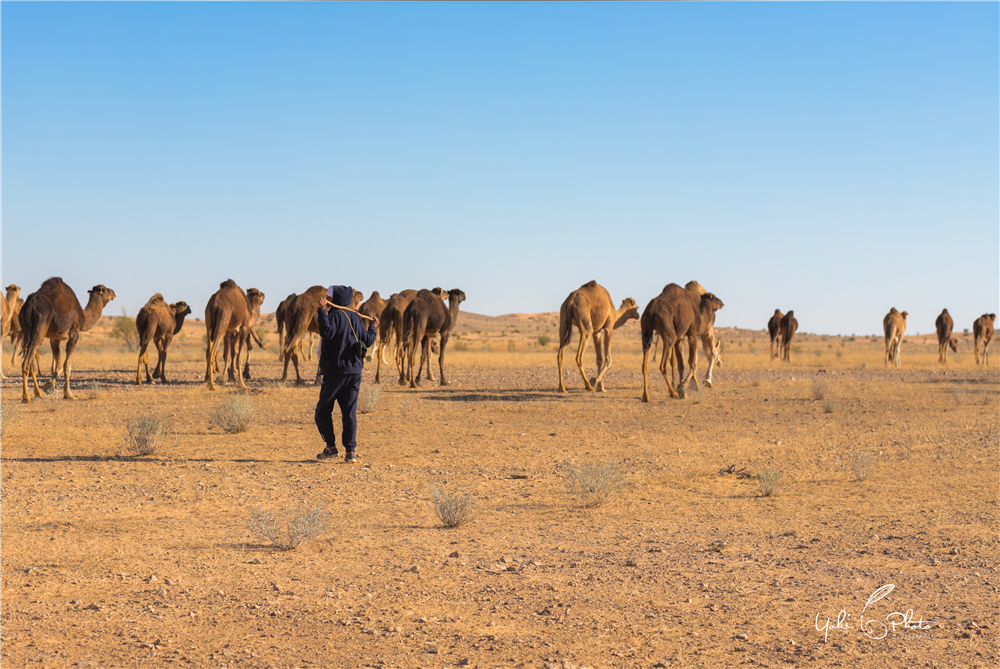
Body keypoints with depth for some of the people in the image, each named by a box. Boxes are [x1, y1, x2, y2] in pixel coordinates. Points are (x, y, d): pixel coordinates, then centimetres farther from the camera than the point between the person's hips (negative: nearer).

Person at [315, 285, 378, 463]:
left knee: (323, 410, 7)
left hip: (335, 371, -6)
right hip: (355, 372, 6)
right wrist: (373, 328, 32)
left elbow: (327, 332, -26)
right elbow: (367, 341, 14)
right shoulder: (356, 318, 12)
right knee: (350, 412, 4)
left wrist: (322, 311, -25)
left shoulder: (335, 315, -8)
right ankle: (350, 451, -3)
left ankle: (331, 447, 5)